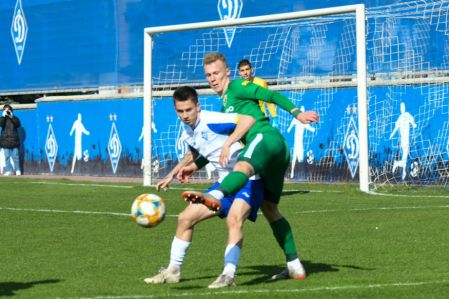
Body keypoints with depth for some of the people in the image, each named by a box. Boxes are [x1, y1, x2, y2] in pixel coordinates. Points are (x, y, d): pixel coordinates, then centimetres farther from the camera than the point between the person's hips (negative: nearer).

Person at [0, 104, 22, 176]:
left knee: (15, 156, -2)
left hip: (14, 140, -1)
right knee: (7, 157, 0)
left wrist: (12, 117, -18)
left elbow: (18, 124, -11)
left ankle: (18, 170, 3)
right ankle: (8, 171, 3)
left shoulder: (14, 118, 7)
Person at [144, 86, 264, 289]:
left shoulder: (211, 121, -22)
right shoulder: (188, 133, 5)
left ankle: (229, 275, -32)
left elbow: (248, 119, -35)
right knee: (185, 218, 8)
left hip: (247, 179, -9)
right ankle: (173, 271, 21)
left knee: (234, 219, -34)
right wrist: (172, 174, 22)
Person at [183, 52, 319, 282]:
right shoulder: (225, 104, 31)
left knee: (243, 166, -39)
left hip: (266, 137, -10)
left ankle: (214, 197, -72)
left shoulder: (237, 87, 6)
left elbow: (272, 96, -6)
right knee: (269, 208, 11)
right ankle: (295, 267, 13)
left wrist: (296, 113, -21)